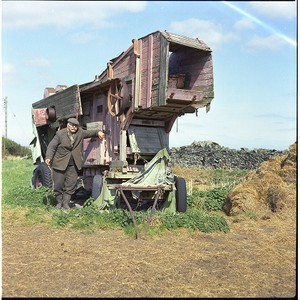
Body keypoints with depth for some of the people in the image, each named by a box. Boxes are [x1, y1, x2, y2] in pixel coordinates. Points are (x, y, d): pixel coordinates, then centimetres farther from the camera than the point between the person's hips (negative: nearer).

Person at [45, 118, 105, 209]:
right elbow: (51, 146, -8)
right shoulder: (60, 134, -7)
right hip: (60, 163, -3)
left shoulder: (80, 132, 4)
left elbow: (89, 133, 17)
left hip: (73, 164, 3)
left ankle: (66, 203, 13)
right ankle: (59, 202, 22)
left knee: (71, 184, 1)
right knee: (58, 184, 4)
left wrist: (98, 132, -4)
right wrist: (48, 157, -22)